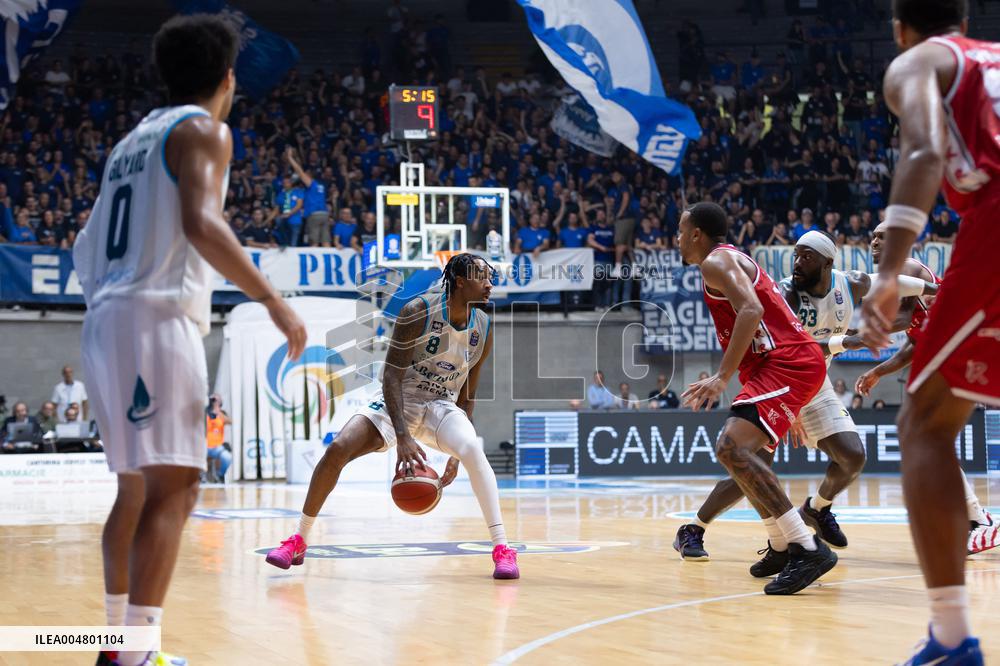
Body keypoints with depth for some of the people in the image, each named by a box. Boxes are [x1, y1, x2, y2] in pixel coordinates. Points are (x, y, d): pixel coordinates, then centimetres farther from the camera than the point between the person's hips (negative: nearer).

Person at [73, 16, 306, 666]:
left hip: (107, 319, 9)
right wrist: (274, 301, -18)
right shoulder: (203, 129, -2)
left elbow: (86, 247, 22)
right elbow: (201, 225, -19)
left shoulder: (133, 139, 22)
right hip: (158, 319, -9)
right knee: (173, 489, -12)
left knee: (137, 487, 17)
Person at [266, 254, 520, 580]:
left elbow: (467, 392, 4)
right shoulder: (418, 312, -20)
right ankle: (298, 541, -2)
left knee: (473, 450, -31)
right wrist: (402, 437, -31)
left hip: (441, 407, 2)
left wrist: (458, 451, -1)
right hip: (396, 401, -2)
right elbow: (391, 375, -21)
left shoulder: (484, 329, -7)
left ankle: (502, 548, -27)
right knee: (338, 448, -21)